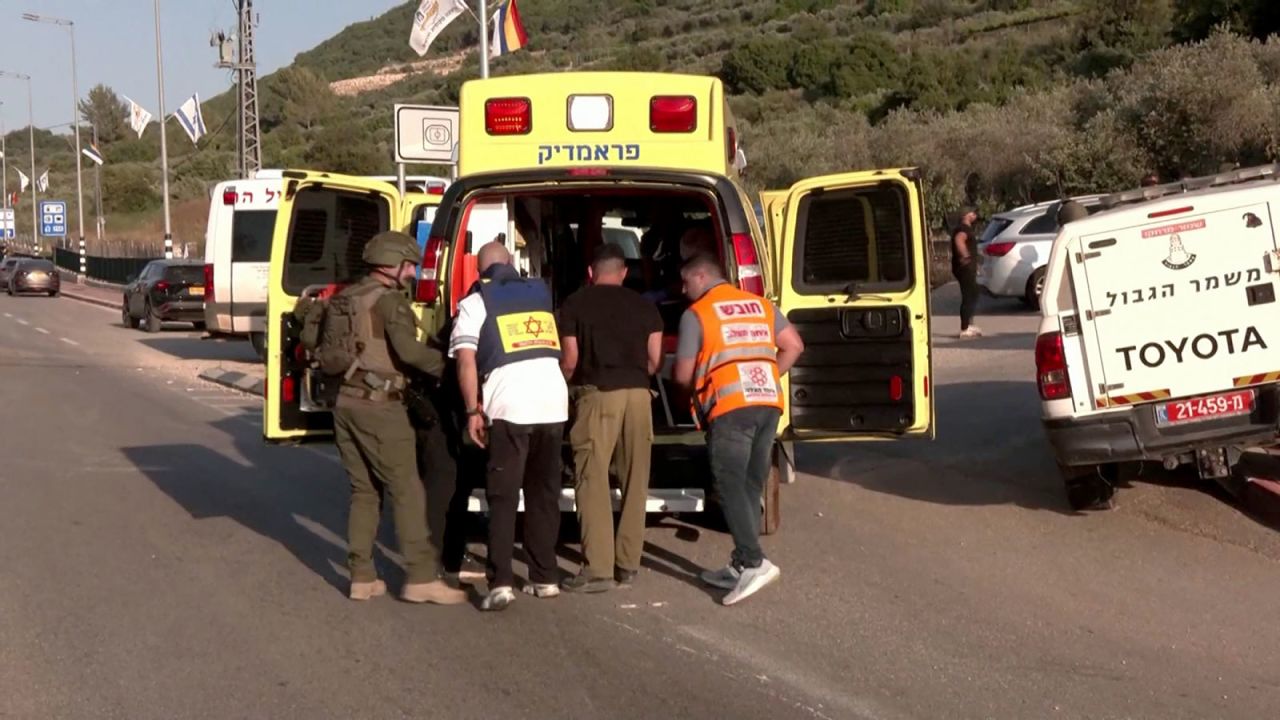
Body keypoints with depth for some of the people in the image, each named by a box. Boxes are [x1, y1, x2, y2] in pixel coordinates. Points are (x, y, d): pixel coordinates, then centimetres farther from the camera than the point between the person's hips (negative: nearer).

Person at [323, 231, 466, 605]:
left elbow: (324, 352, 21)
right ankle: (421, 578, -5)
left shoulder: (343, 299, 17)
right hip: (378, 406, -8)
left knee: (364, 491, 13)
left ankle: (362, 577, 13)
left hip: (345, 402, 8)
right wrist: (444, 364, -11)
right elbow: (407, 349, -22)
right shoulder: (389, 299, -9)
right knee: (406, 491, -5)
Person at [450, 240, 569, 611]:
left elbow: (466, 361, -4)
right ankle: (545, 577, 19)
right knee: (544, 494, 15)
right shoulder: (540, 292, 21)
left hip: (509, 406, -4)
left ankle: (500, 583, -8)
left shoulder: (476, 302, 6)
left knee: (503, 498, 1)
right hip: (554, 402, 4)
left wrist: (473, 410, 0)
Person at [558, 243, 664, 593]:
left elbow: (570, 360, 2)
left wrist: (567, 385, 23)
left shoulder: (574, 304, 6)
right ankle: (628, 564, 15)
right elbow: (655, 360, 9)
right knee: (635, 482, 10)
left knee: (593, 481, -3)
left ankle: (598, 568, -8)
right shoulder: (644, 306, 14)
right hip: (638, 394, 3)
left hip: (597, 394, -3)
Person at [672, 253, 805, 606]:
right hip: (769, 403, 6)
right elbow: (794, 345, 14)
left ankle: (753, 562, -21)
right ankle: (740, 568, 15)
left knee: (730, 485, -7)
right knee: (751, 487, 11)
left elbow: (683, 375, 2)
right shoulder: (760, 305, 18)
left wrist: (700, 388, 23)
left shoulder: (696, 314, 2)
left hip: (730, 407, -6)